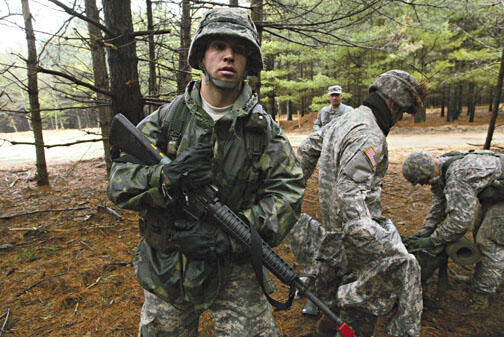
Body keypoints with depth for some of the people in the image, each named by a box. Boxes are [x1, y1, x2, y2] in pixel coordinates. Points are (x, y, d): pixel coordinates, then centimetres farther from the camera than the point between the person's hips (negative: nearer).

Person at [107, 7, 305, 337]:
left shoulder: (263, 128, -6)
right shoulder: (167, 118, -5)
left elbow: (288, 192, -12)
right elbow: (119, 182, -6)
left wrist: (228, 237, -23)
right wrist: (167, 177, -28)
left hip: (234, 270, -1)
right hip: (167, 271, 2)